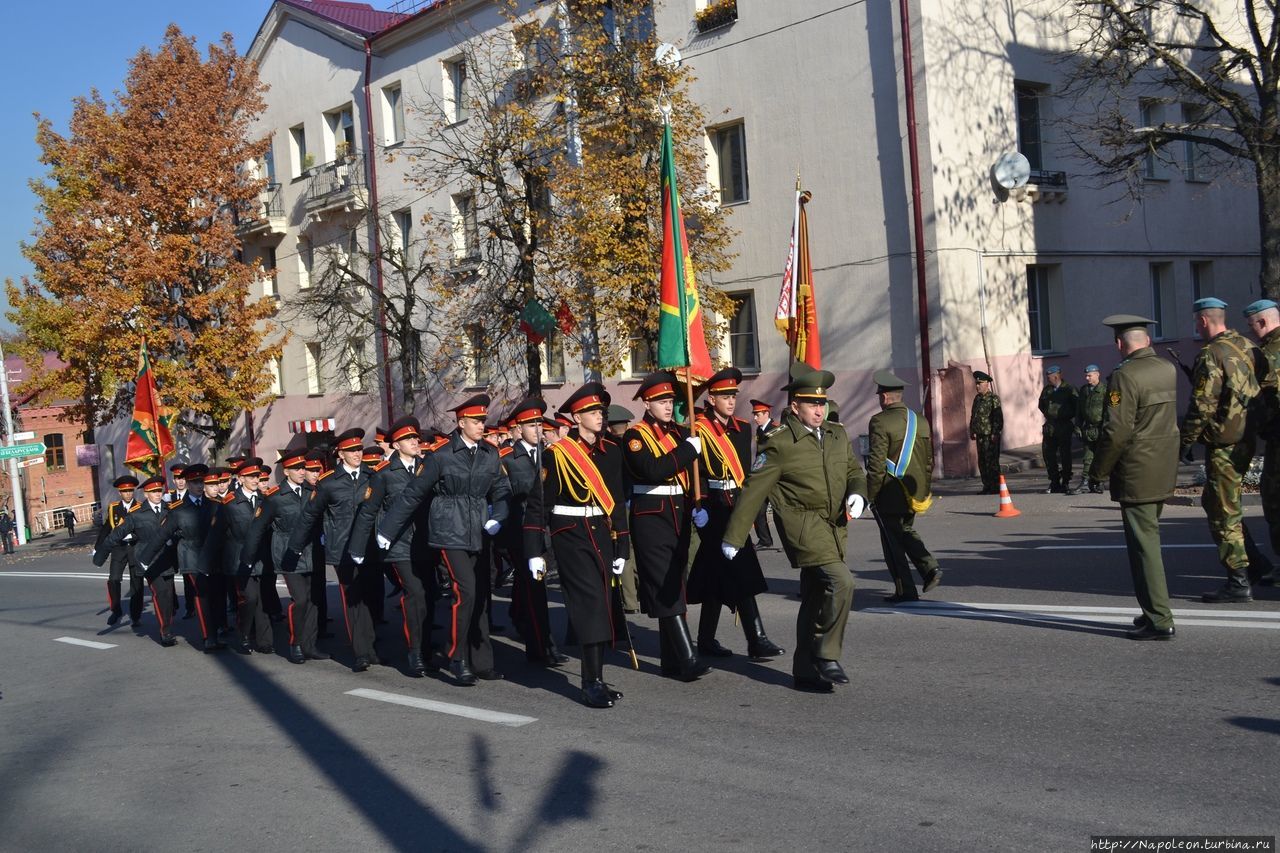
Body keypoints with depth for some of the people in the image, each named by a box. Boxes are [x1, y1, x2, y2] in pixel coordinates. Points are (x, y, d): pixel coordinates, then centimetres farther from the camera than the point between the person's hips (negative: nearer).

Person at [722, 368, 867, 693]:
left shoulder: (837, 434, 12)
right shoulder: (780, 443, -8)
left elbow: (854, 471, 21)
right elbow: (753, 491, -7)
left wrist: (857, 495, -3)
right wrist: (733, 538, -7)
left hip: (833, 527, 7)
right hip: (802, 523, -7)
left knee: (815, 599, 13)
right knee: (841, 581, -23)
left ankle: (805, 671, 23)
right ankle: (827, 655, -10)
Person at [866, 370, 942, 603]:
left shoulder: (880, 421, -15)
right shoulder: (921, 421, 7)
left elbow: (876, 463, -18)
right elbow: (929, 460, 12)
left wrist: (870, 495, -10)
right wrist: (925, 490, 21)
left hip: (889, 494, -7)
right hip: (913, 493, 7)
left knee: (893, 541, 4)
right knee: (907, 532, 25)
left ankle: (905, 591, 7)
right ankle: (930, 568, 8)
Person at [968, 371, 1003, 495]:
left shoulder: (993, 398, -8)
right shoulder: (977, 399, 15)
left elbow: (998, 417, -12)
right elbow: (973, 416, 20)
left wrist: (995, 433, -17)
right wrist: (972, 431, 12)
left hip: (991, 436, -8)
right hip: (980, 436, 8)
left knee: (992, 462, -6)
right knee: (982, 462, 9)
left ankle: (995, 487, -1)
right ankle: (987, 486, 16)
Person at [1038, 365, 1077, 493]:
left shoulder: (1068, 389, -4)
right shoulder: (1047, 390, 10)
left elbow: (1076, 407, -3)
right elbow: (1041, 405, 24)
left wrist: (1067, 417, -2)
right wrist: (1048, 415, 13)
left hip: (1064, 426, -5)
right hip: (1050, 427, 5)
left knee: (1065, 455, -2)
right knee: (1048, 454, 3)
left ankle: (1065, 483, 5)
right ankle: (1054, 483, 12)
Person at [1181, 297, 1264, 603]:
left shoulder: (1211, 355, -16)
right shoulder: (1247, 347, 8)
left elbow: (1202, 406, -18)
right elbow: (1260, 386, 14)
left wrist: (1185, 440, -9)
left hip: (1223, 445, -9)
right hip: (1246, 439, 9)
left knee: (1224, 512, -2)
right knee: (1217, 503, 22)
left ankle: (1239, 582, 0)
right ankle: (1255, 564, 27)